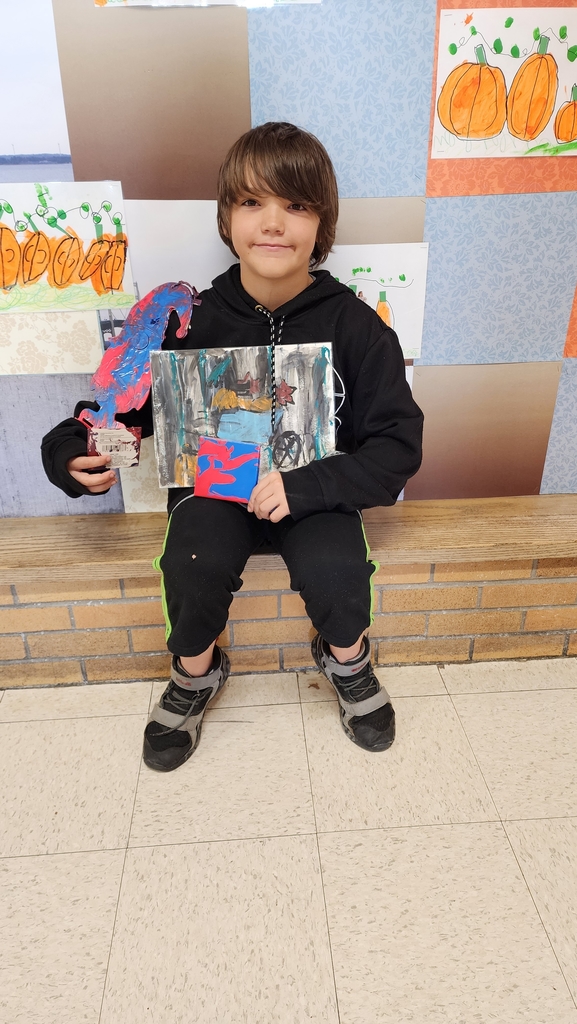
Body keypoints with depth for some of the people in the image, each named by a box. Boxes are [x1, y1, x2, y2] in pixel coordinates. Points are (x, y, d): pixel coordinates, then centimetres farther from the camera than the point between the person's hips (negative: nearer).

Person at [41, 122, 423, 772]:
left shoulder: (352, 325, -10)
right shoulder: (196, 321, -7)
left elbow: (399, 442, -11)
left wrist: (307, 485, -24)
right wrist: (72, 453, -19)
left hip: (315, 486, 0)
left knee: (334, 573, -27)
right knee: (193, 568, -27)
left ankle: (346, 659, 10)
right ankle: (194, 671, 8)